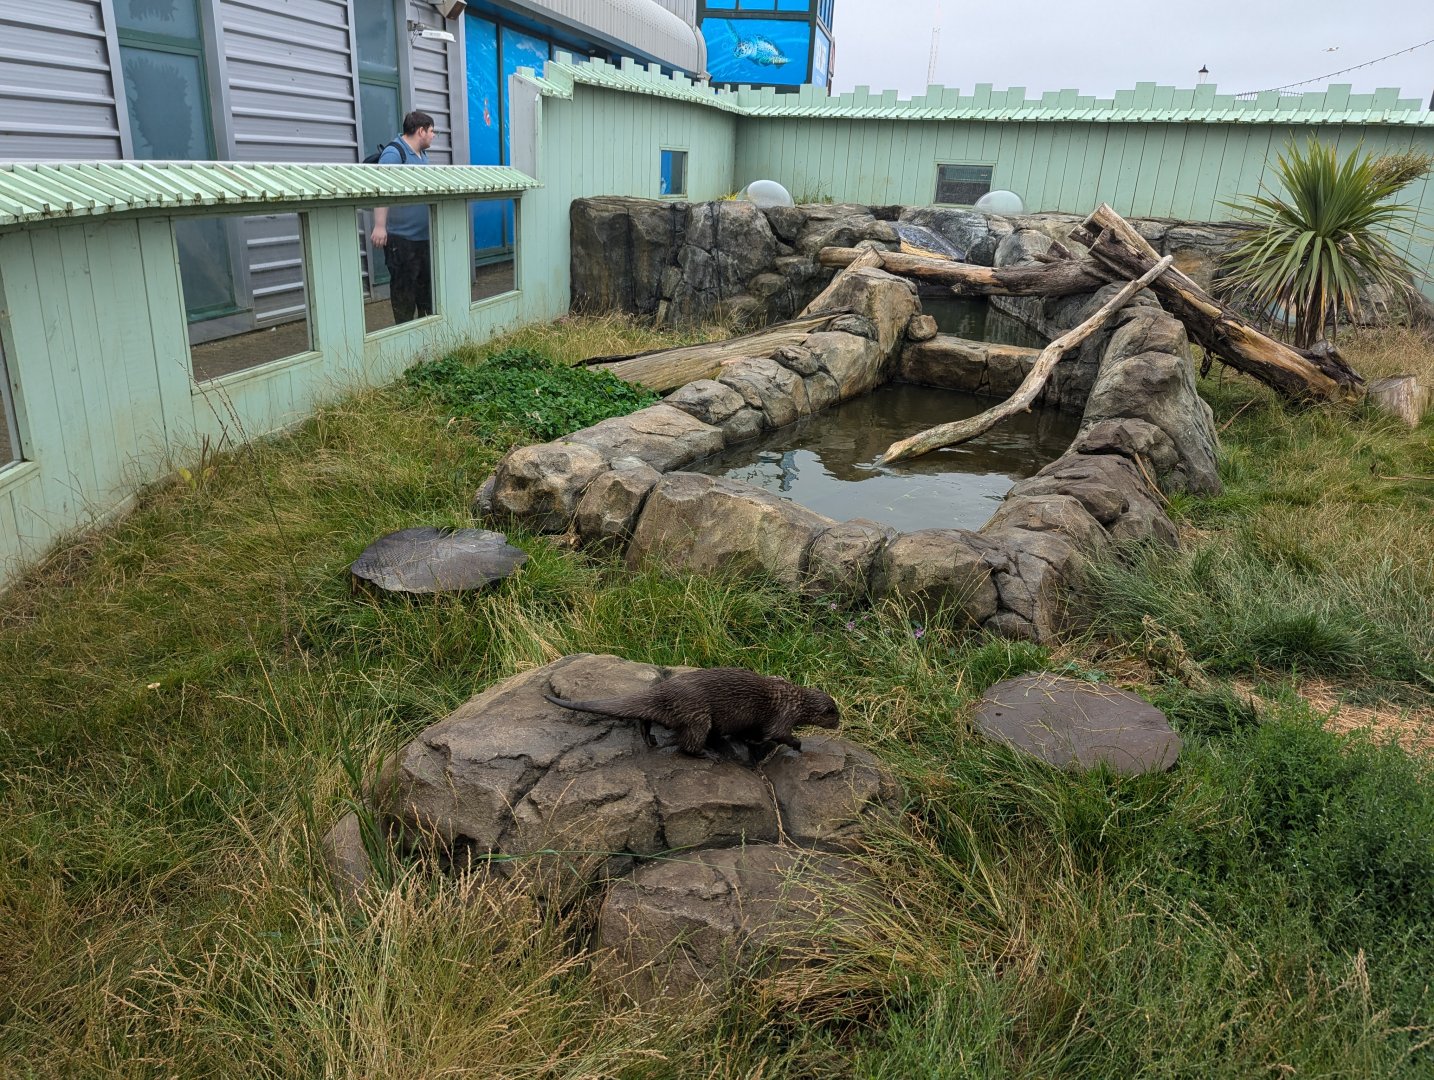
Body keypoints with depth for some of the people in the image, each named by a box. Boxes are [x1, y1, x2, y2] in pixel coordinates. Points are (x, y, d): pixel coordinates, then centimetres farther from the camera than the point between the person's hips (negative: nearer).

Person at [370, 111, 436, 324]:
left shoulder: (422, 154, 14)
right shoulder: (394, 153, -15)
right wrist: (380, 226, -31)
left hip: (424, 235, 9)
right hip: (401, 237, -9)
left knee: (427, 282, 15)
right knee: (404, 286, -2)